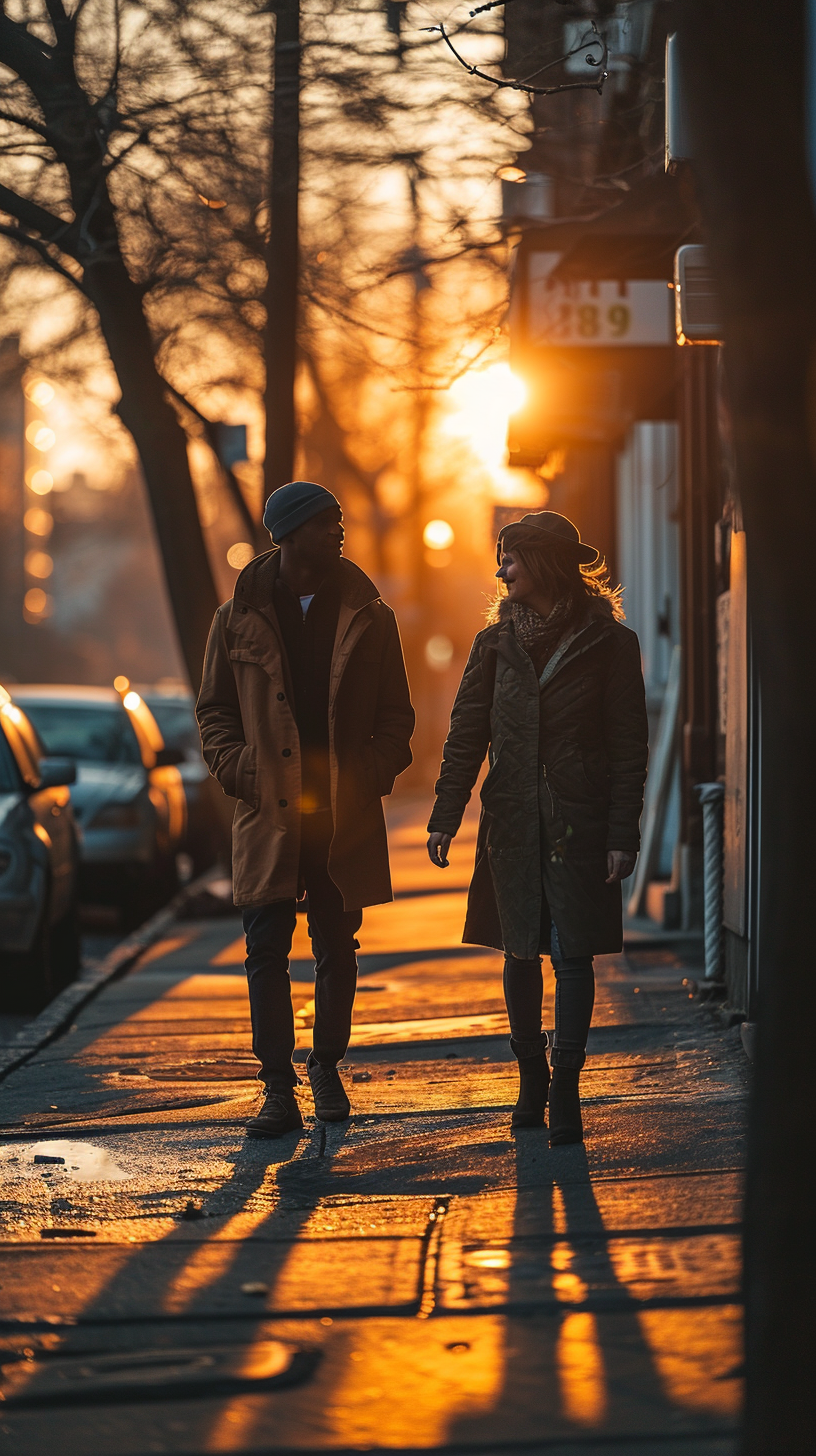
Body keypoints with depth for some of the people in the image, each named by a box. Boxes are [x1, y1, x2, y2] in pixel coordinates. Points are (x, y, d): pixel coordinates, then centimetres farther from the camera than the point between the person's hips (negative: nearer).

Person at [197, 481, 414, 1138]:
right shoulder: (240, 619, 3)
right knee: (267, 949, -5)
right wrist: (240, 771, -6)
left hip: (346, 814, 1)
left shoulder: (369, 617, 6)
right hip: (271, 813, -1)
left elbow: (396, 712, 10)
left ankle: (327, 1066, 27)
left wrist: (374, 774, -5)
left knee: (337, 948, 9)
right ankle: (278, 1090, -2)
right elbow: (214, 708, 9)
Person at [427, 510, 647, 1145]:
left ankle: (565, 1091, -2)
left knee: (573, 950, -5)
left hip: (580, 822, -3)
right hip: (514, 819, 3)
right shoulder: (498, 642, 7)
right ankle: (532, 1077, 21)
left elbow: (629, 748, -3)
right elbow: (467, 735, 7)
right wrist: (445, 816, -1)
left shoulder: (610, 644, -2)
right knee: (521, 950, 8)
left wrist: (623, 833, -9)